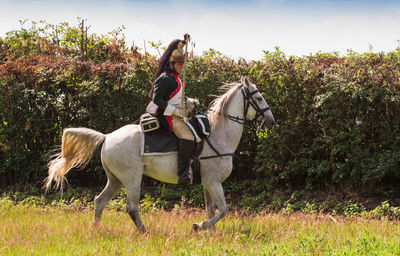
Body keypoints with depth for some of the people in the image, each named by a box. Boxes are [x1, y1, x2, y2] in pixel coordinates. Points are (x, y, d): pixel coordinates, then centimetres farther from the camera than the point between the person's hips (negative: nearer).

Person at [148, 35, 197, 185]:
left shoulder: (174, 78, 19)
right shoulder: (165, 79, -13)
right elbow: (157, 99, -18)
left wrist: (190, 102, 11)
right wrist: (175, 110, -21)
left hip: (176, 115, 11)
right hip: (168, 116, -11)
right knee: (187, 135, -29)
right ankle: (183, 173, -34)